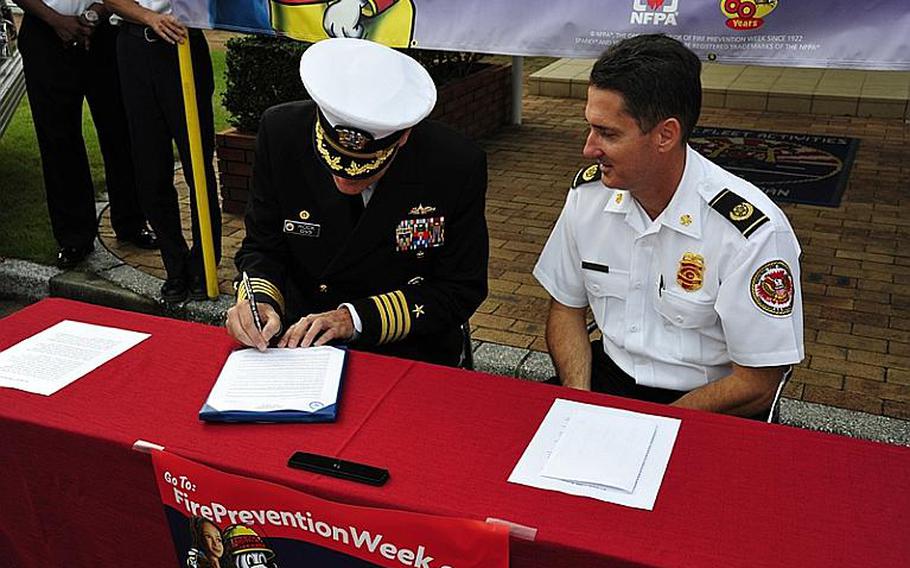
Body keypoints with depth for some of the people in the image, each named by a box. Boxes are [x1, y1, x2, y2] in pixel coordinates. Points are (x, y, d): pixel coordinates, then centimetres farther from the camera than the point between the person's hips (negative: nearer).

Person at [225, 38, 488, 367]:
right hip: (299, 337, 3)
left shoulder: (460, 166, -18)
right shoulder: (281, 133, -12)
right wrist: (259, 301, -23)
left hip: (406, 350, -2)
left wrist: (356, 318, -19)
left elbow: (462, 290, -10)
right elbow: (262, 247, 0)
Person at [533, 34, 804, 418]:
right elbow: (567, 305, 6)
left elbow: (756, 386, -13)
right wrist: (578, 403, -9)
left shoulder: (752, 231, -20)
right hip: (607, 375, 4)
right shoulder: (588, 191, -5)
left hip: (705, 407, -4)